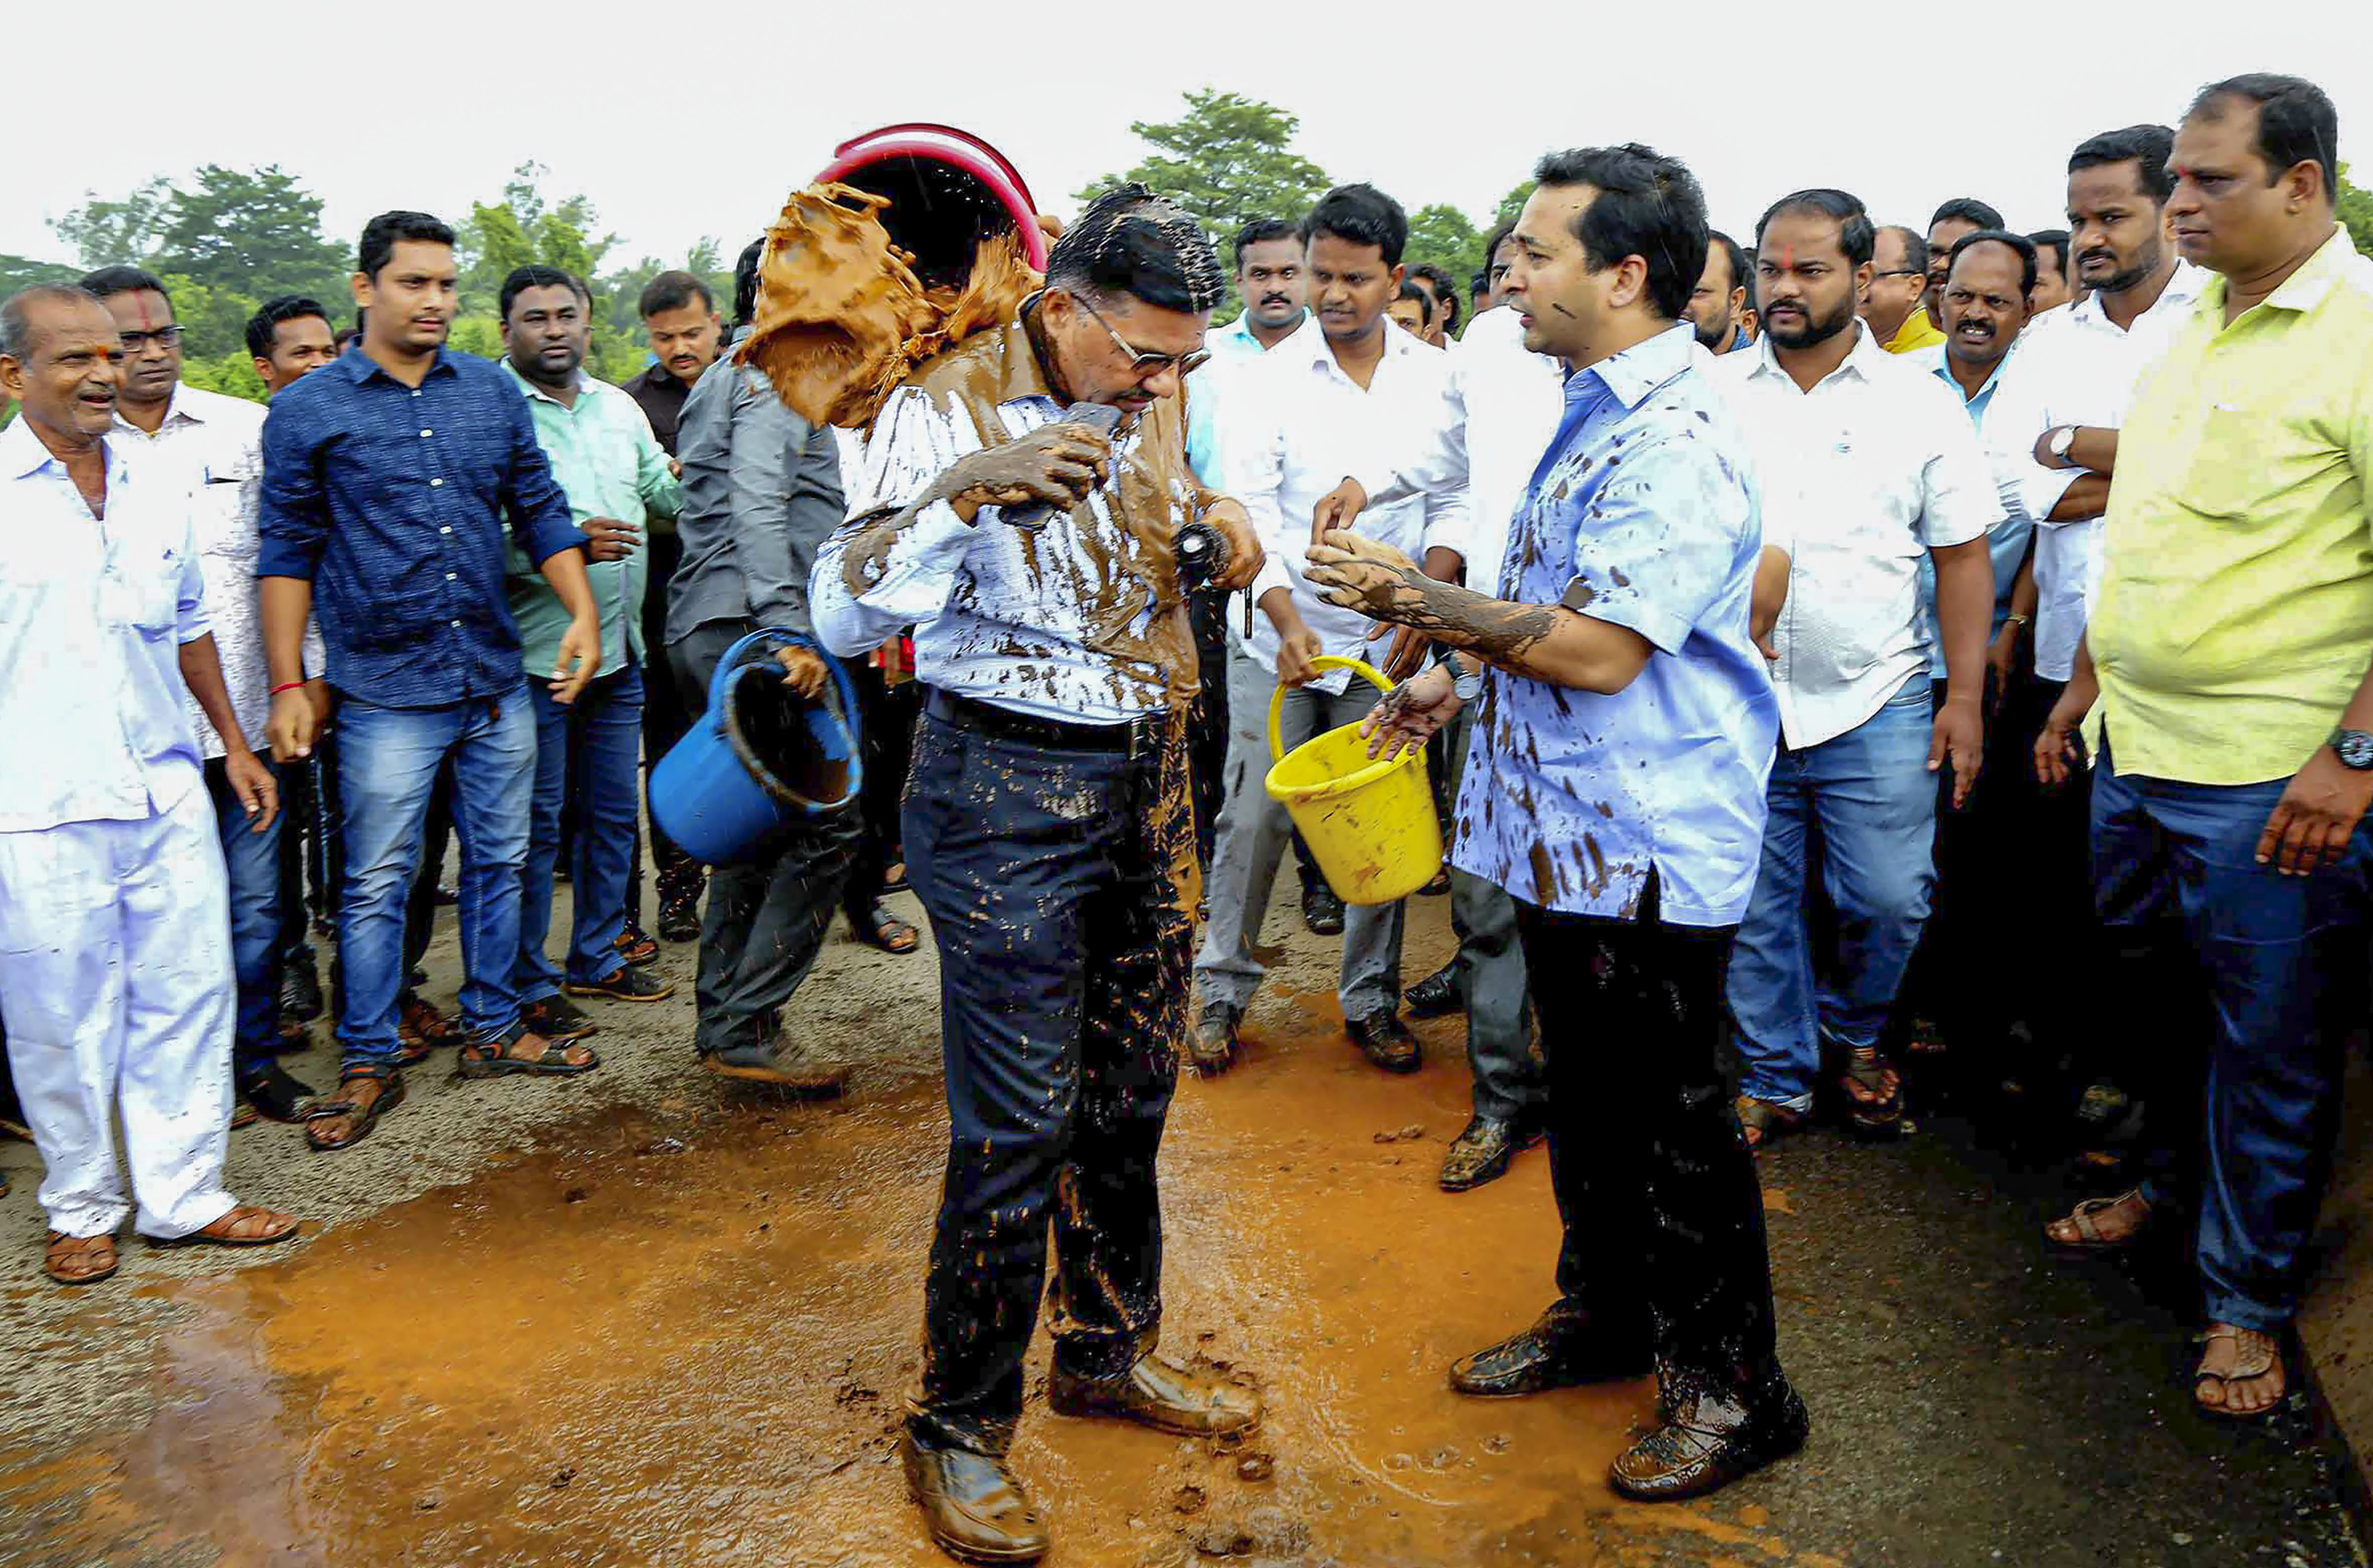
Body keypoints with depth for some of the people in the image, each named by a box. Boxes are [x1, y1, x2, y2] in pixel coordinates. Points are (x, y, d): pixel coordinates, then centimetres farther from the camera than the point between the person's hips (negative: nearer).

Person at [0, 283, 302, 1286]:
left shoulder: (160, 485, 10)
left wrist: (235, 743, 20)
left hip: (168, 791, 5)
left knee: (187, 995, 9)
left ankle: (182, 1193, 22)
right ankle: (81, 1207, 23)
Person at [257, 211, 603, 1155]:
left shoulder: (493, 391, 7)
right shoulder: (309, 410, -2)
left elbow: (540, 511, 11)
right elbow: (288, 552, -1)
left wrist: (583, 611, -2)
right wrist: (288, 688, -4)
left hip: (498, 685, 4)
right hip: (385, 694, -4)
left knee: (499, 863, 13)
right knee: (377, 883, 3)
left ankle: (494, 1031, 28)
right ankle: (370, 1066, 16)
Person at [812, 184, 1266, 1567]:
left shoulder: (1155, 402, 6)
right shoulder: (945, 410, -13)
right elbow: (843, 621, -21)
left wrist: (1214, 515, 4)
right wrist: (965, 490, -34)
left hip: (1150, 779, 7)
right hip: (1009, 791, -6)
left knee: (1133, 1095, 16)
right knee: (1018, 1125, -3)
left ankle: (1111, 1351, 36)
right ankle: (961, 1430, 16)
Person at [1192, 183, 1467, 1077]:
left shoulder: (1437, 376, 3)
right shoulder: (1272, 376, -3)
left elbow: (1455, 500, 4)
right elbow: (1250, 510, -8)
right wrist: (1287, 619, -20)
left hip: (1388, 641, 1)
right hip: (1278, 636, -1)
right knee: (1253, 817, 2)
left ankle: (1370, 997, 23)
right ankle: (1224, 988, 20)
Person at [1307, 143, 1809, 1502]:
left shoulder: (1680, 439, -20)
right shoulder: (1602, 410, 13)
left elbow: (1599, 648, -26)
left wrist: (1419, 600, -18)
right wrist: (1461, 679, 13)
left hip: (1649, 846, -10)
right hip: (1568, 828, 10)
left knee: (1674, 1127, 3)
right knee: (1589, 1098, 21)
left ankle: (1734, 1390, 21)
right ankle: (1603, 1314, 39)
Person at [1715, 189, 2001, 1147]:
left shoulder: (1918, 401, 3)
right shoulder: (1711, 394, 3)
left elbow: (1962, 557, 4)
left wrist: (1965, 697, 0)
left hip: (1876, 705, 0)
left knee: (1889, 899, 4)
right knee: (1754, 908, 7)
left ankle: (1857, 1034, 33)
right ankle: (1776, 1076, 26)